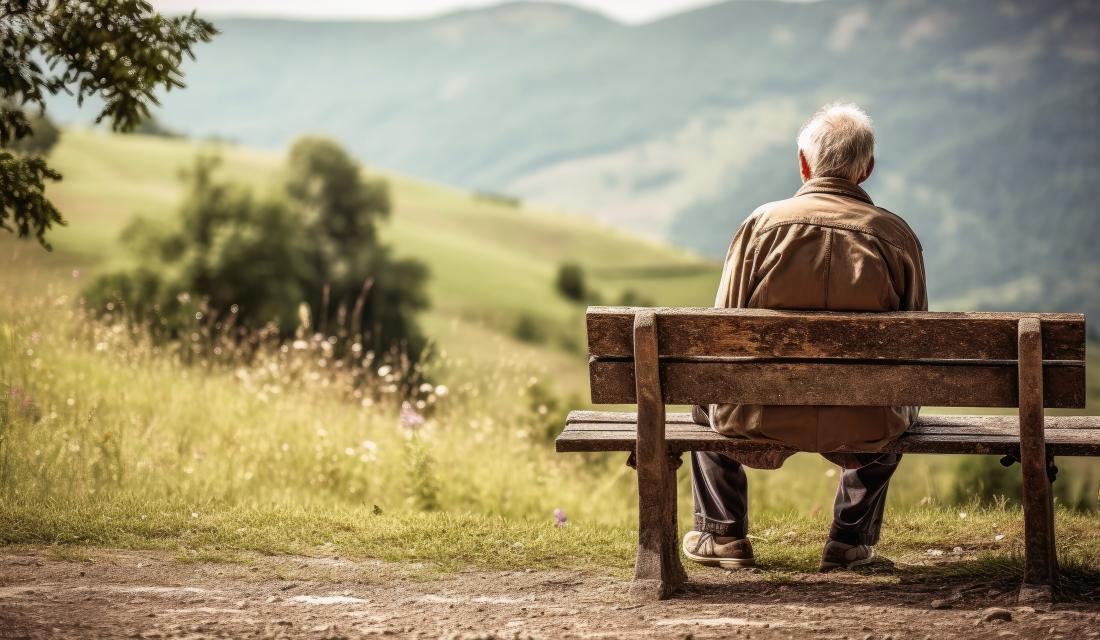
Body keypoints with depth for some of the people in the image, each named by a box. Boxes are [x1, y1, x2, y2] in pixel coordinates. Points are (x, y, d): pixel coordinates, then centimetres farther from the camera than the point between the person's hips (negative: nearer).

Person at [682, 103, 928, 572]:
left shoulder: (763, 223, -7)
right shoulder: (895, 234, -5)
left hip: (764, 420, -1)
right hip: (863, 428, 1)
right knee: (901, 403, 37)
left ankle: (722, 534, 36)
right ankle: (850, 541, 36)